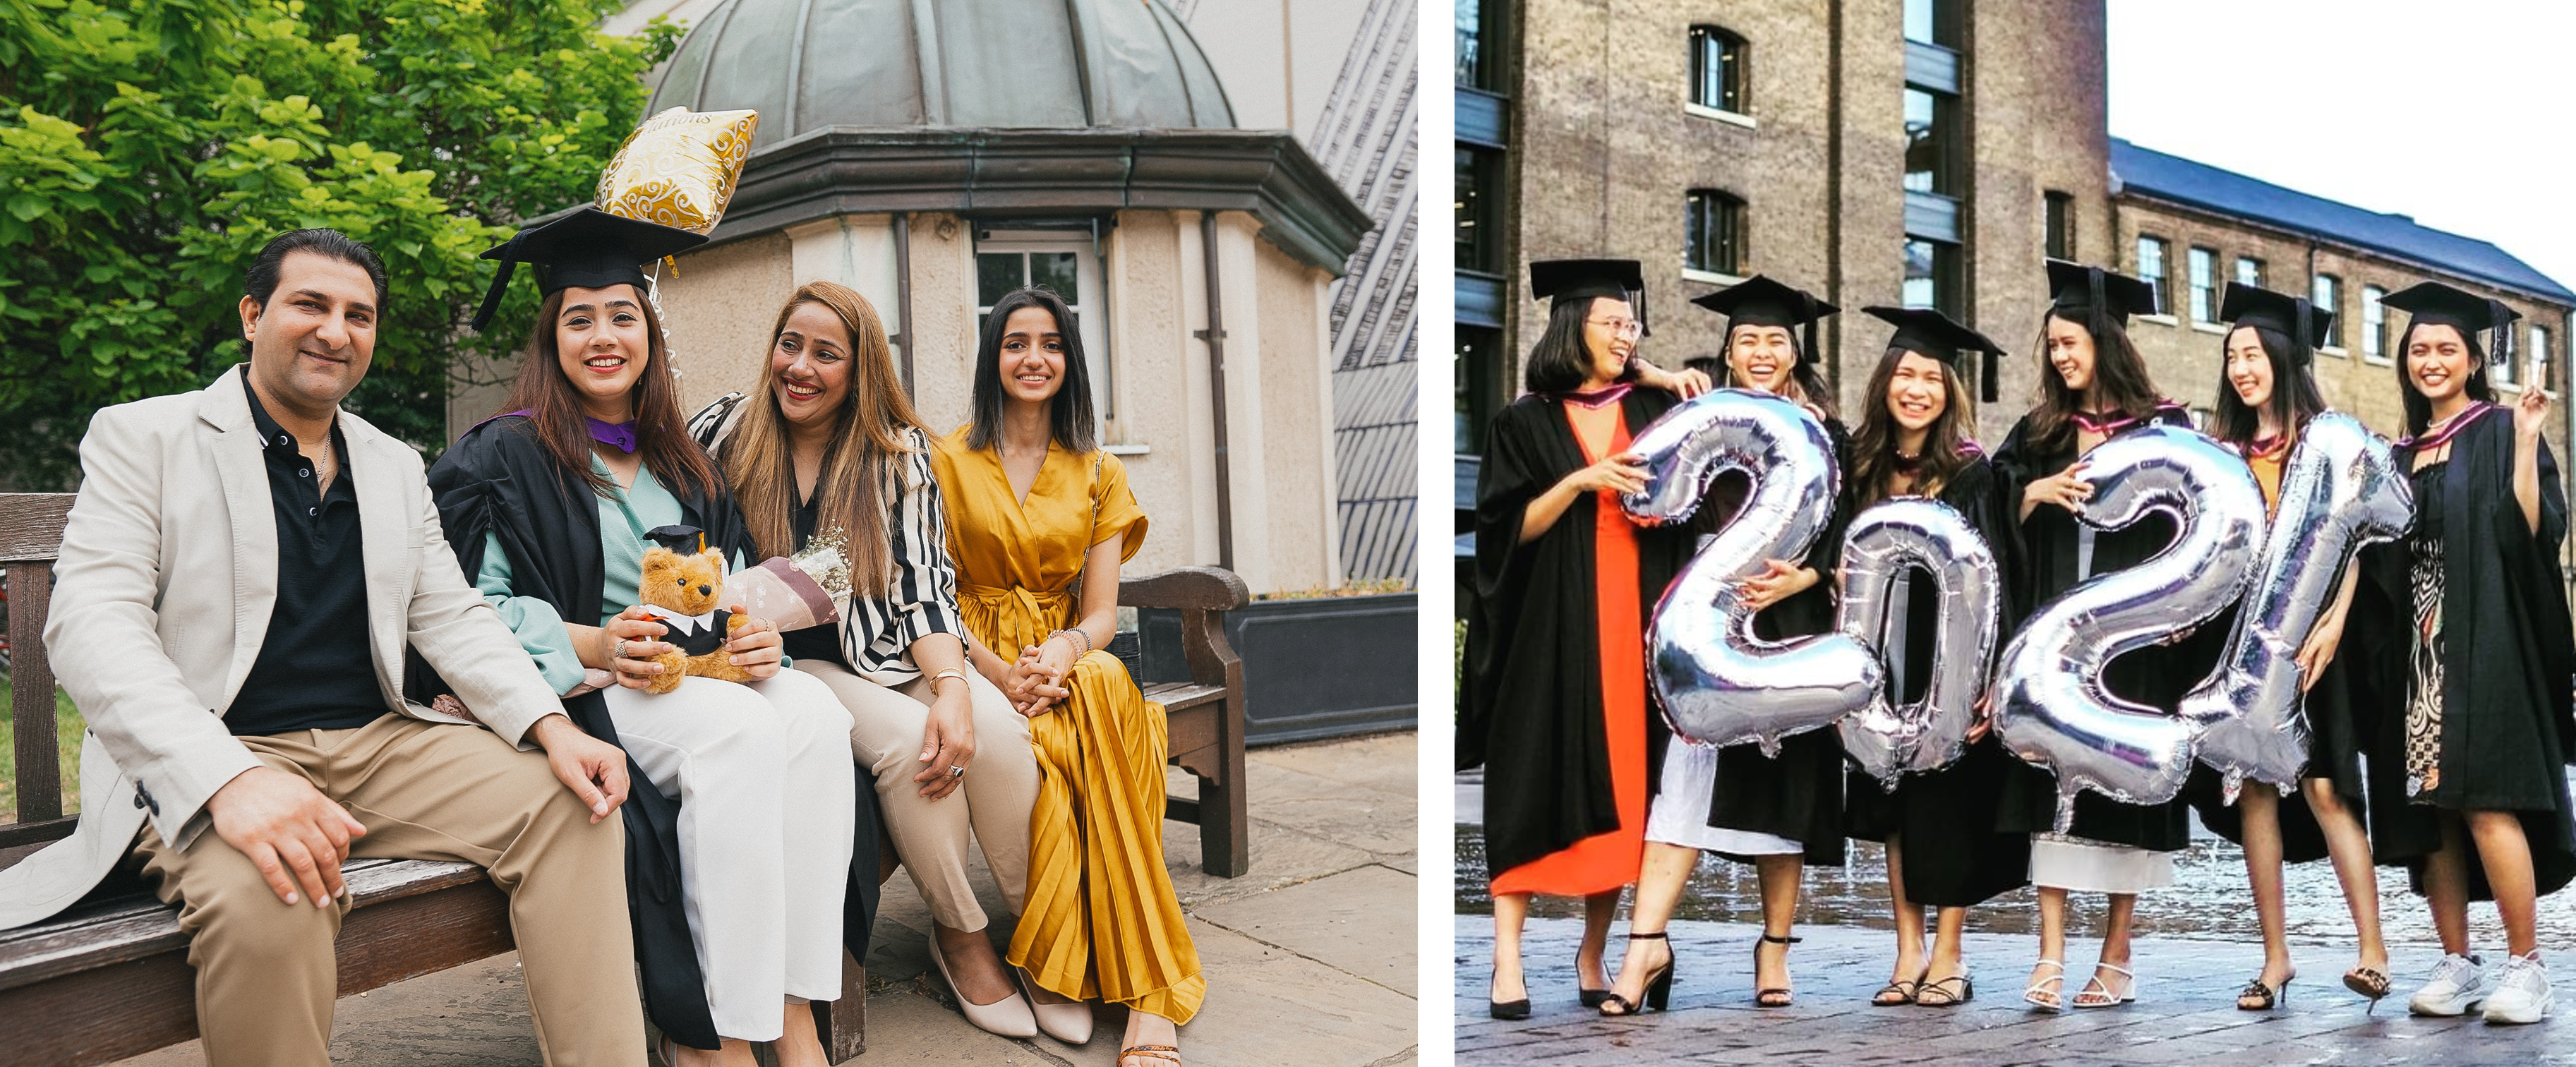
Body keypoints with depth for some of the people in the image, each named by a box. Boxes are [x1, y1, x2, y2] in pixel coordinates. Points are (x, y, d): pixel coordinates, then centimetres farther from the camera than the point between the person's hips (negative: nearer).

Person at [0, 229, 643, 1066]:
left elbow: (451, 617, 15)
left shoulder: (396, 467, 19)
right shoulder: (142, 438, 2)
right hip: (208, 761, -5)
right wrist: (230, 778, -28)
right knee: (266, 898, -36)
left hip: (381, 745, 5)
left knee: (572, 807, -16)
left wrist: (552, 728, -7)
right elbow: (91, 623, -11)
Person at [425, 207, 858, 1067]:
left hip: (698, 673, 5)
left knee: (815, 714, -28)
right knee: (741, 731, -35)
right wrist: (592, 647, -19)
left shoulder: (684, 466, 20)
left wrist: (754, 635, -6)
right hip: (577, 694, -5)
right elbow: (475, 609, -4)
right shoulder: (503, 457, 3)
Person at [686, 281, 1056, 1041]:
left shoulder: (899, 452, 3)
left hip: (887, 653, 2)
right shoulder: (724, 432, 1)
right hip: (787, 663, -2)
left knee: (993, 727, -28)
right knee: (905, 740, -31)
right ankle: (960, 934, -9)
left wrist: (952, 687, -20)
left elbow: (922, 582, -3)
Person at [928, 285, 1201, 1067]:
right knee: (1041, 754, -36)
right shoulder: (950, 460, 6)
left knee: (1106, 686, -36)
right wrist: (1003, 675, -18)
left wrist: (1065, 652, -20)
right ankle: (1147, 991, -31)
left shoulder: (1099, 473, 13)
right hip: (976, 664, -1)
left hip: (1071, 662, 2)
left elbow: (1102, 611, 5)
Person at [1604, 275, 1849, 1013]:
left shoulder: (1824, 436, 10)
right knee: (1690, 767, -11)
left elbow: (1846, 533, 4)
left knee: (1784, 780, 2)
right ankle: (1647, 941, -17)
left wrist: (1800, 578, -13)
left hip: (1793, 621, 0)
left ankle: (1775, 950, 11)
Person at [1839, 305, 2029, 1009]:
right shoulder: (1863, 468, 5)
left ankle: (1948, 958, 8)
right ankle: (1909, 954, 12)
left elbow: (1992, 578, -9)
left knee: (1948, 803, 0)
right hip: (1884, 662, 4)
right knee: (1894, 802, 6)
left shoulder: (1970, 473, -6)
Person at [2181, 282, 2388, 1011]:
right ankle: (2275, 959, 5)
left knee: (2322, 785, -13)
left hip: (2306, 634, -4)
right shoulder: (2226, 450, 14)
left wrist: (2333, 623, -18)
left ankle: (2373, 952, -11)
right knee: (2254, 789, 1)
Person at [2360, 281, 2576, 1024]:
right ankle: (2457, 964, 7)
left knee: (2484, 801, -14)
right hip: (2417, 649, 6)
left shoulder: (2499, 433, 2)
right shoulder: (2402, 458, 18)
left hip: (2482, 644, -6)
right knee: (2426, 810, 2)